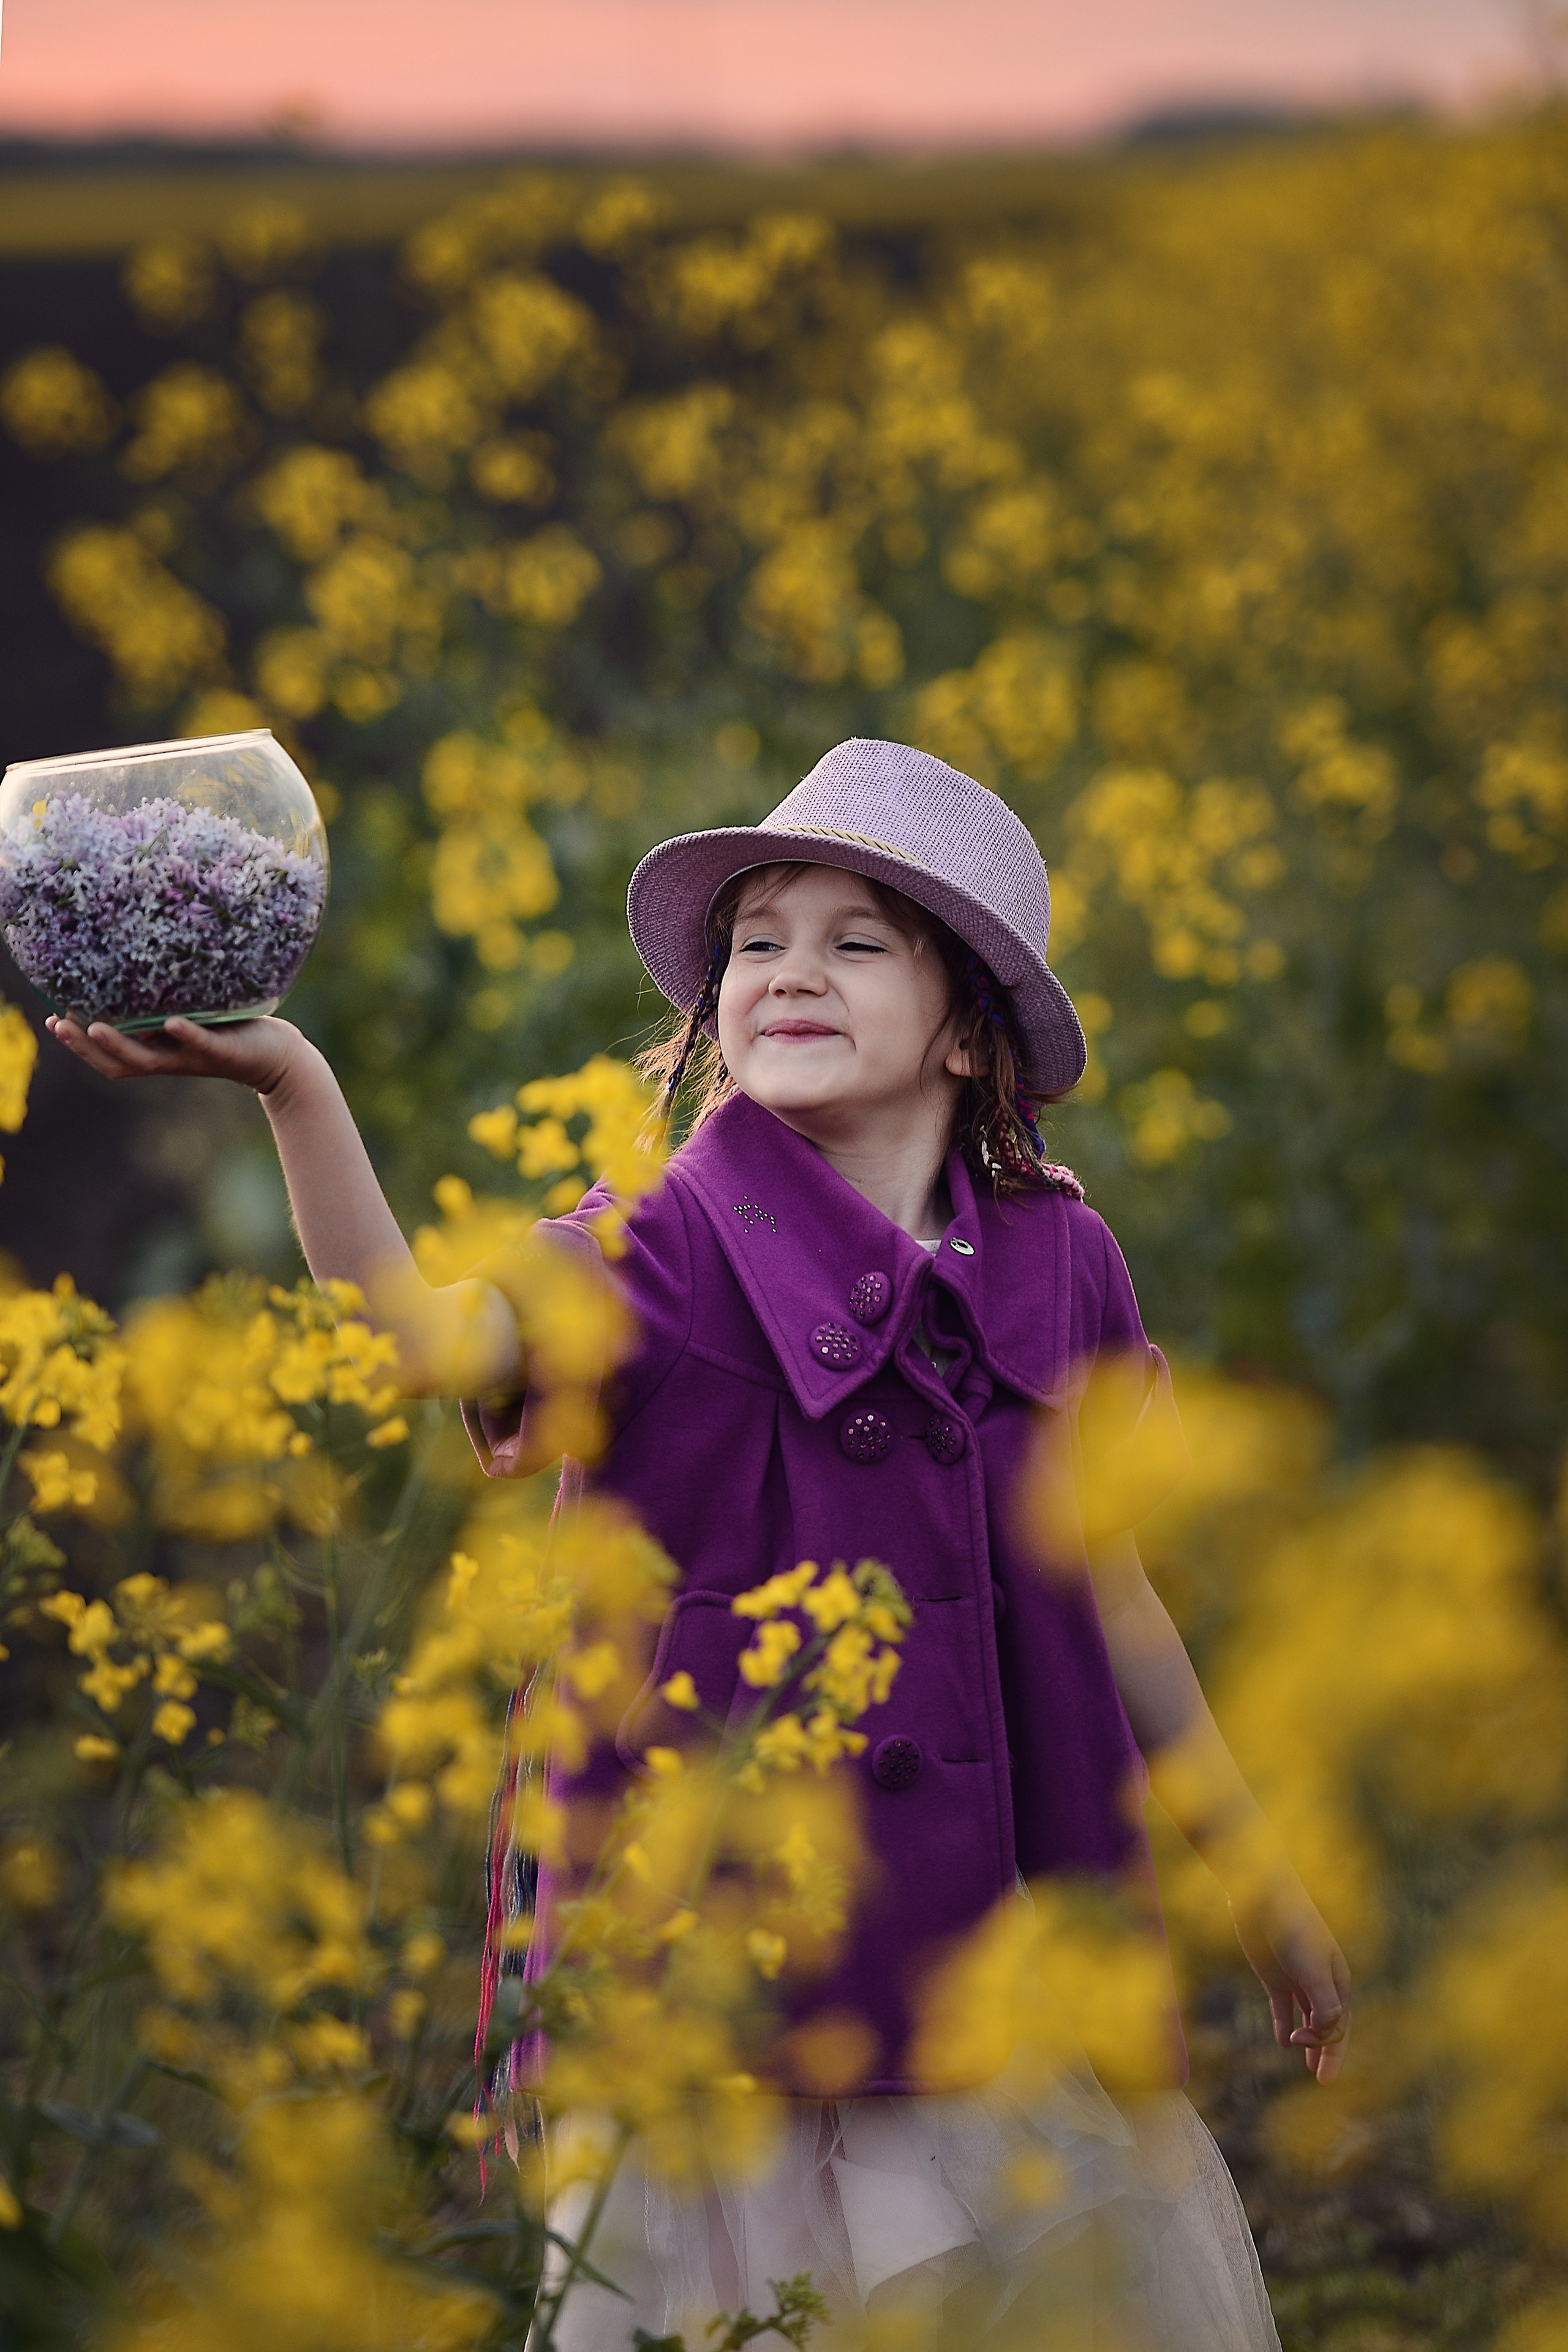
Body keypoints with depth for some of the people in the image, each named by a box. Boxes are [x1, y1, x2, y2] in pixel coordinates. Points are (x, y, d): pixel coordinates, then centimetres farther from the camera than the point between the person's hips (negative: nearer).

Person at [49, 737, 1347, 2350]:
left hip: (994, 1945, 4)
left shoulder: (1055, 1268, 2)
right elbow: (430, 1337, -32)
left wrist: (1258, 1877, 23)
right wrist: (293, 1086, -49)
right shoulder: (664, 1262, -11)